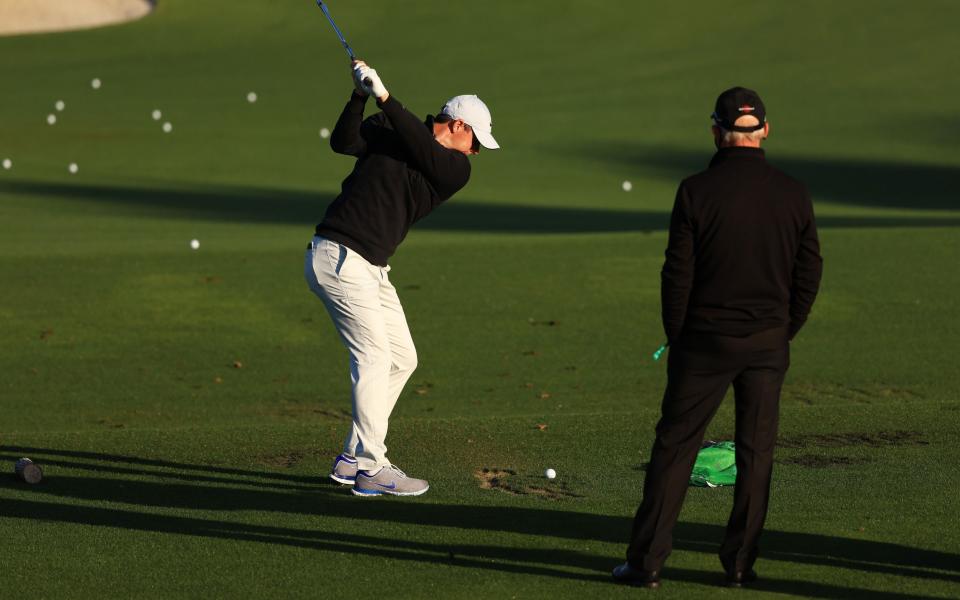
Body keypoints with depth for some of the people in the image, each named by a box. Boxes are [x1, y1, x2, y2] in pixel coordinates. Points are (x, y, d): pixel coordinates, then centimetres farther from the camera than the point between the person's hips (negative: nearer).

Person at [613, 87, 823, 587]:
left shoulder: (697, 190, -10)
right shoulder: (793, 194, -1)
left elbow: (677, 273, -7)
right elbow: (809, 274, 4)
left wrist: (676, 338, 6)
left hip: (705, 340, -2)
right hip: (768, 343, 2)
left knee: (674, 446, 4)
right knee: (756, 451, 10)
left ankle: (646, 560, 3)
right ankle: (740, 562, 11)